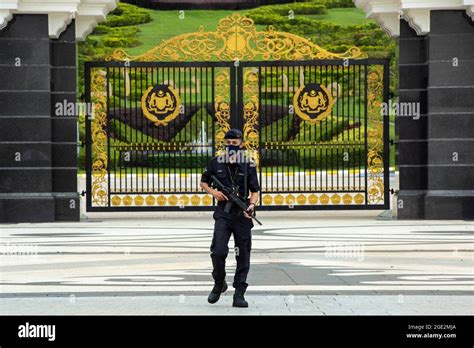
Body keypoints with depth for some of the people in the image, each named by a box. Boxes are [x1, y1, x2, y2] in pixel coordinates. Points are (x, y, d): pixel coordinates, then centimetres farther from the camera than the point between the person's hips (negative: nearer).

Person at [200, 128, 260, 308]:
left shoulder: (248, 165, 2)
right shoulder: (216, 163, 4)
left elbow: (255, 191, 4)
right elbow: (203, 182, 17)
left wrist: (252, 206, -16)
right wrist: (212, 192, -3)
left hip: (242, 214, 0)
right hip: (223, 212, 0)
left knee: (243, 255, 2)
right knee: (218, 251, -13)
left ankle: (239, 294, 9)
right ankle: (219, 284, 13)